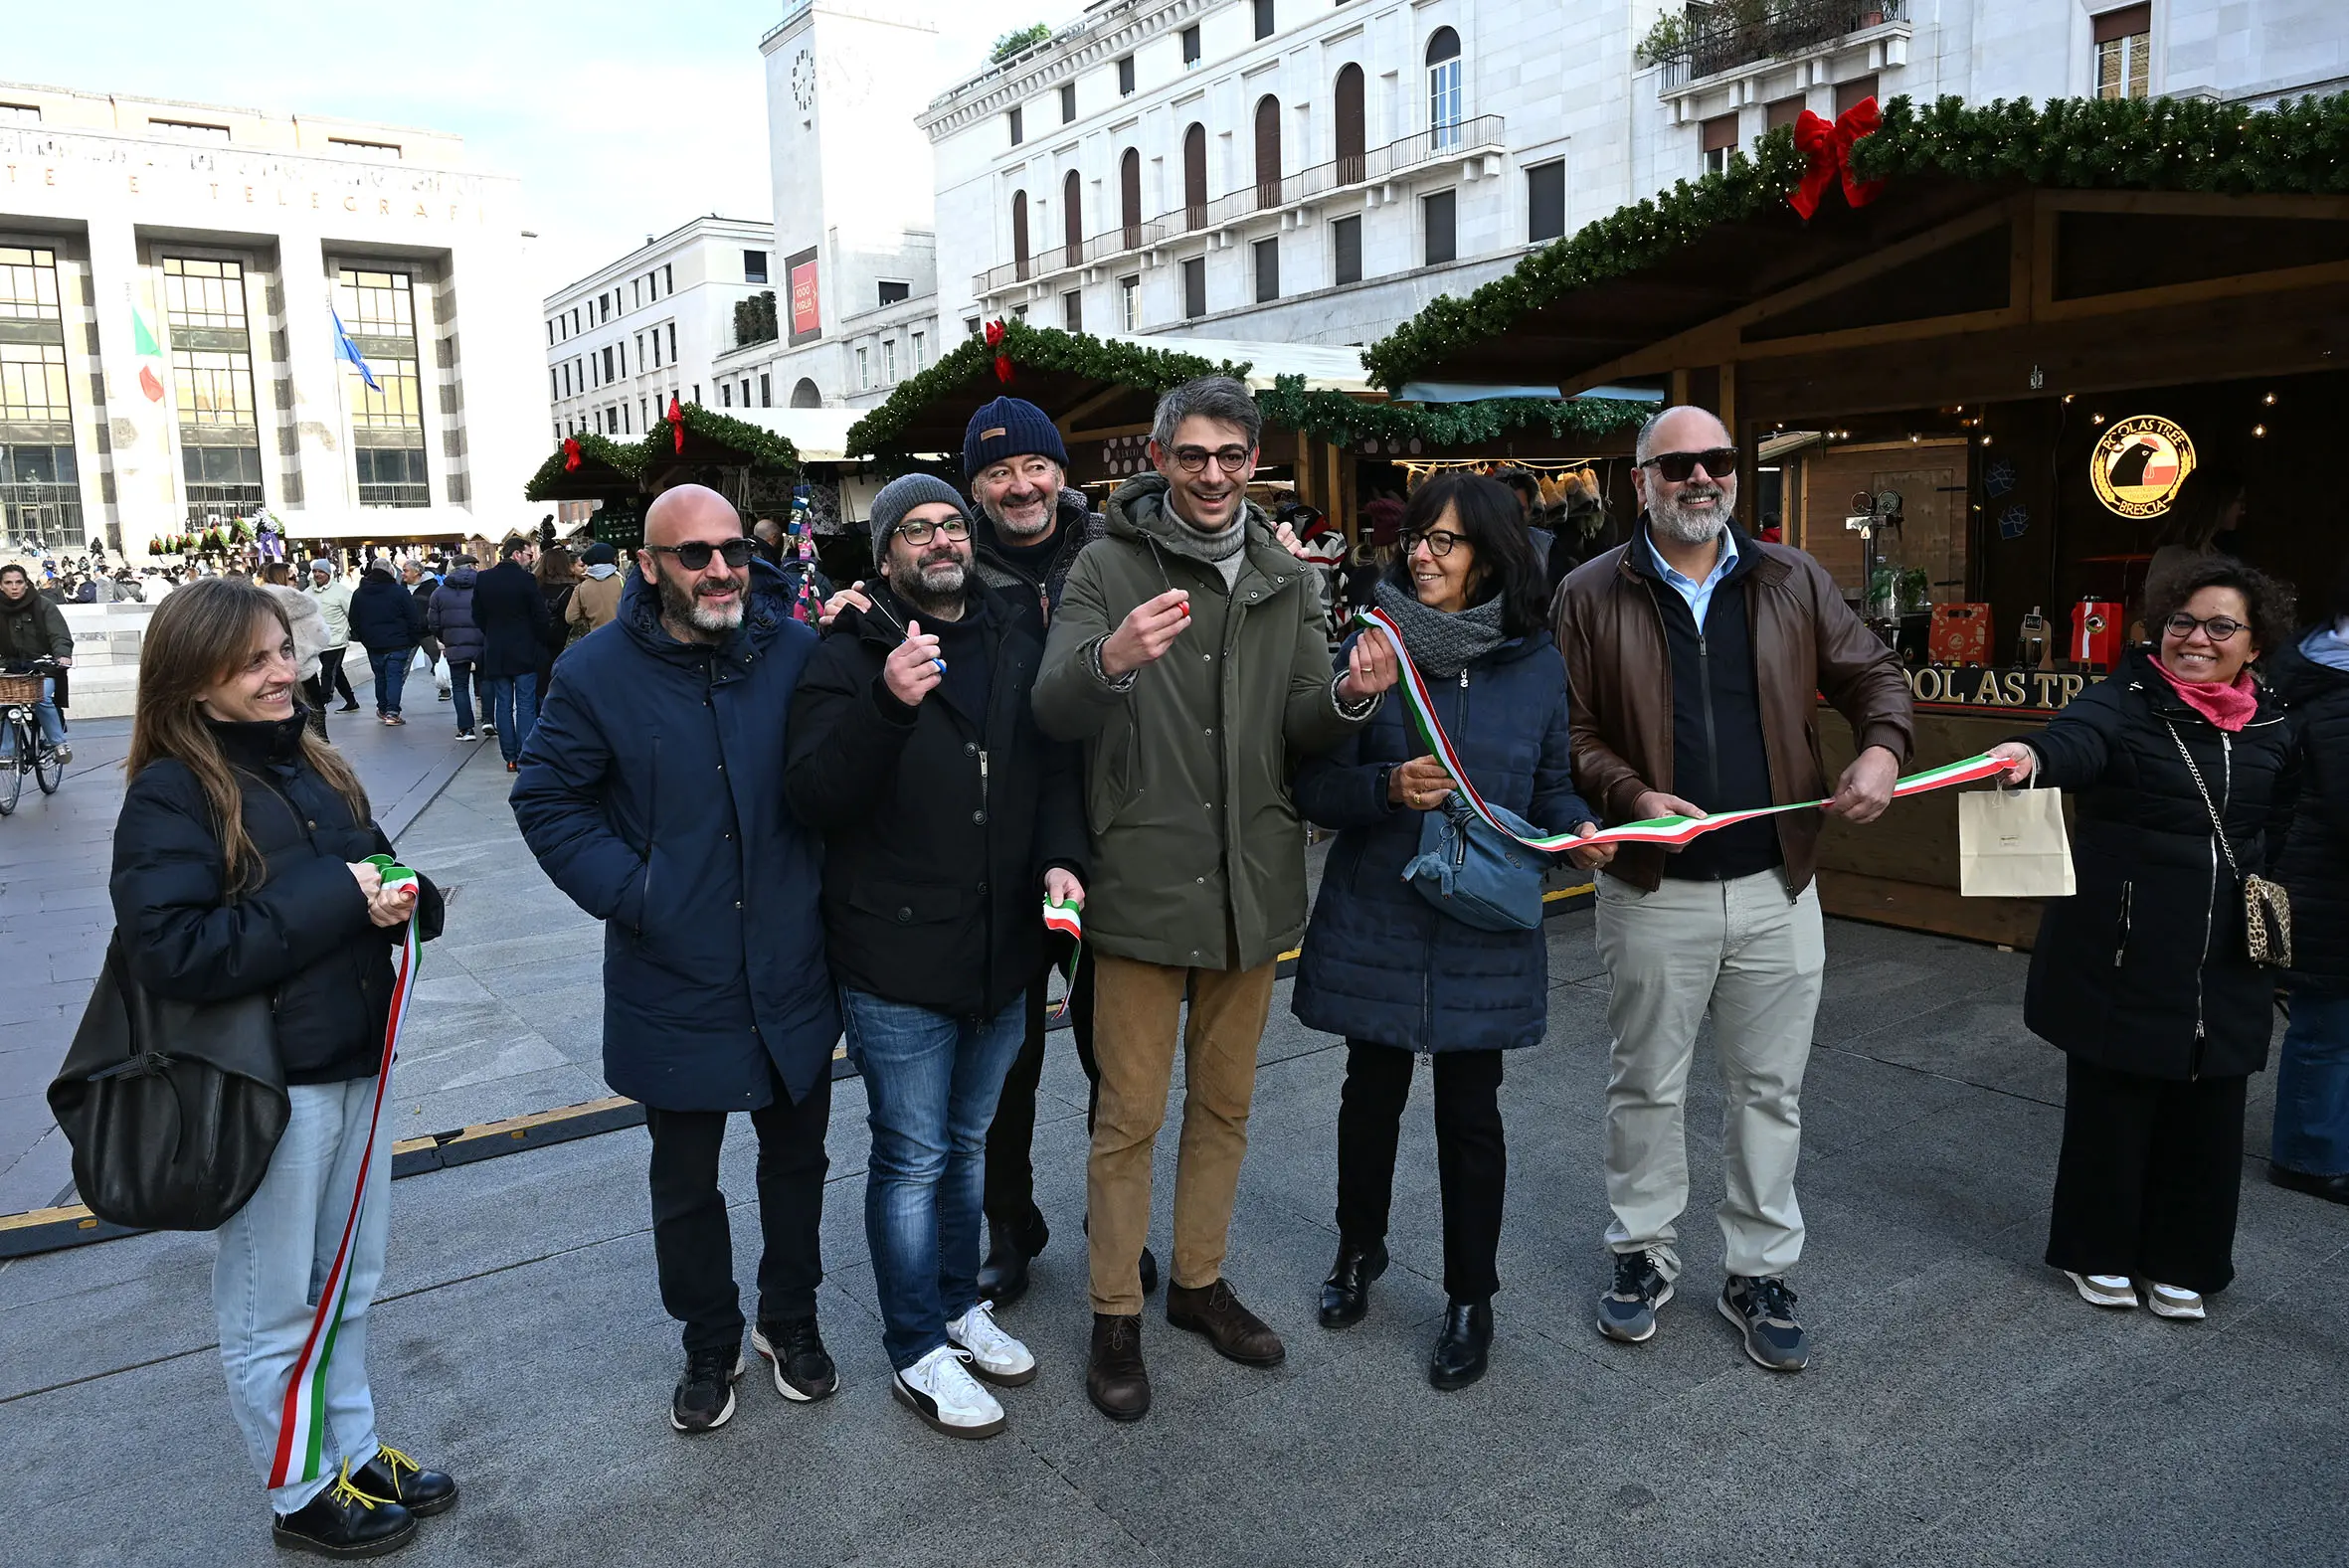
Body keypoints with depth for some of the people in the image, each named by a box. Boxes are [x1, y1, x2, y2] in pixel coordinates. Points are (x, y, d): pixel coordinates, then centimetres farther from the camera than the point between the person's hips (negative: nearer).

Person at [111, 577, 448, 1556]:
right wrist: (331, 897, -25)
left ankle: (357, 1453, 38)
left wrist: (400, 894, -8)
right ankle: (303, 1497, 29)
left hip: (353, 1061, 7)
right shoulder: (172, 795, -14)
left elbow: (373, 876, 16)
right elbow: (172, 951, -25)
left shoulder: (311, 769, 7)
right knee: (273, 1311, 11)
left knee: (350, 1282, 21)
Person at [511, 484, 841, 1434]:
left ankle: (790, 1320, 41)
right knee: (684, 1184, 15)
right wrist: (630, 894, -12)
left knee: (796, 1159, 19)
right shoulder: (599, 673, -8)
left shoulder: (798, 653, -6)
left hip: (791, 974, 1)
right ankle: (709, 1345, 37)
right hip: (673, 982, -1)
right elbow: (547, 802, -3)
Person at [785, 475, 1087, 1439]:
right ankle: (917, 1353, 23)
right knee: (912, 1159, 6)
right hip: (897, 961, -5)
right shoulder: (851, 657, -9)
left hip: (1002, 956, 6)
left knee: (968, 1144, 21)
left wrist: (1060, 856, -6)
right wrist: (887, 704, -34)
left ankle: (958, 1305, 40)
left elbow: (1056, 768, 12)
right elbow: (812, 798, -19)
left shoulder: (1013, 646, 8)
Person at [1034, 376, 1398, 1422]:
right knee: (1130, 1116, 4)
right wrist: (1112, 659, -37)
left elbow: (1301, 732, 5)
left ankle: (1199, 1280, 36)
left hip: (1251, 884, 5)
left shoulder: (1285, 579, 9)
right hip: (1142, 881, -4)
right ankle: (1115, 1315, 21)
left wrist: (1347, 698, -18)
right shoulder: (1110, 566, -4)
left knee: (1224, 1102, 17)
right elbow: (1054, 711, -15)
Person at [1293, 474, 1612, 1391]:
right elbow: (1316, 786, -6)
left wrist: (1579, 829, -9)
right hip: (1375, 918, 0)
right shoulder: (1373, 649, -5)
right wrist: (1388, 788, -24)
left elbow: (1551, 785, 11)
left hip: (1483, 928, 0)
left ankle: (1471, 1299, 26)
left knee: (1469, 1110, 7)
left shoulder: (1536, 664, 1)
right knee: (1372, 1092, 15)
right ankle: (1359, 1249, 41)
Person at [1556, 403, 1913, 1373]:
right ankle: (1643, 1256, 31)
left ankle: (1759, 1274, 27)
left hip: (1776, 888, 2)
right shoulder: (1592, 595, -3)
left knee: (1771, 1089, 11)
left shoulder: (1793, 583, 5)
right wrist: (1631, 797, -20)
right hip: (1654, 890, -2)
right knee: (1646, 1085, 12)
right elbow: (1570, 731, -4)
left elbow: (1872, 673, 9)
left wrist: (1882, 747, -12)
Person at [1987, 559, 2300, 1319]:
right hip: (2122, 955, -4)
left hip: (2226, 963, 4)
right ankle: (2098, 1253, 25)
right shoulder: (2127, 700, -8)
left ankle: (2178, 1262, 29)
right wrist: (2034, 756, -54)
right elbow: (2080, 737, -31)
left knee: (2205, 1113, 10)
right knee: (2111, 1101, 5)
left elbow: (2284, 835, 18)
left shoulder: (2275, 727, 7)